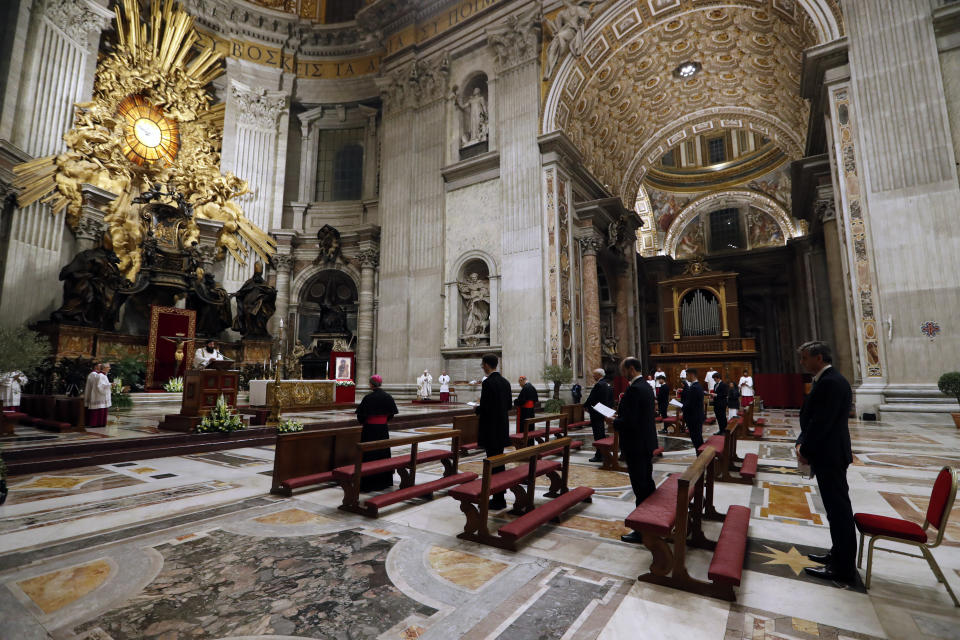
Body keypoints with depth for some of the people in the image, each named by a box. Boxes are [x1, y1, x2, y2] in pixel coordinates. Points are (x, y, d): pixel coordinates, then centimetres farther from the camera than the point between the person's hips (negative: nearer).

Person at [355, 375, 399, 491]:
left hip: (370, 429, -4)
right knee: (383, 453, 16)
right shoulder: (388, 397, -2)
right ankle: (384, 480, 26)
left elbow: (360, 414, -11)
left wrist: (362, 422, 9)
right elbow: (392, 413, 5)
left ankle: (367, 483, 7)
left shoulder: (368, 397, -16)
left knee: (369, 455, 4)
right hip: (383, 429, 5)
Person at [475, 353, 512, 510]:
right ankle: (500, 497, 28)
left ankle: (498, 500, 8)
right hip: (502, 428, 9)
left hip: (491, 429, -9)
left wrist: (476, 409, -2)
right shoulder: (505, 382, 8)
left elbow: (484, 407, -22)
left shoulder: (488, 382, -18)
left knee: (493, 463, 0)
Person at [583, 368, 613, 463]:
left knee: (598, 434, -3)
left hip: (596, 413, -10)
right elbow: (611, 399, 14)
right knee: (602, 433, 17)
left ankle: (599, 456, 1)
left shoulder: (598, 385, -20)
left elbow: (591, 398, -18)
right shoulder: (609, 385, 9)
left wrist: (585, 406, -3)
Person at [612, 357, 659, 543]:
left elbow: (629, 422, -26)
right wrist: (620, 415, 10)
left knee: (641, 489, 0)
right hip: (647, 443, 10)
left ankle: (642, 530, 10)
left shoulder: (634, 389, -22)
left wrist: (614, 421, -9)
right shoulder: (646, 386, 9)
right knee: (648, 484, 20)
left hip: (636, 445, -10)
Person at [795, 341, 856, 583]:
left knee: (838, 509, 0)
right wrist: (802, 443, 4)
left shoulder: (831, 382, -20)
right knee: (837, 508, 19)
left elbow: (821, 421, -22)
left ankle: (843, 568, 10)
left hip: (830, 456, -10)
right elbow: (811, 417, 14)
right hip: (828, 455, 10)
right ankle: (839, 555, 32)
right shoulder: (825, 380, 12)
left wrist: (806, 450, -12)